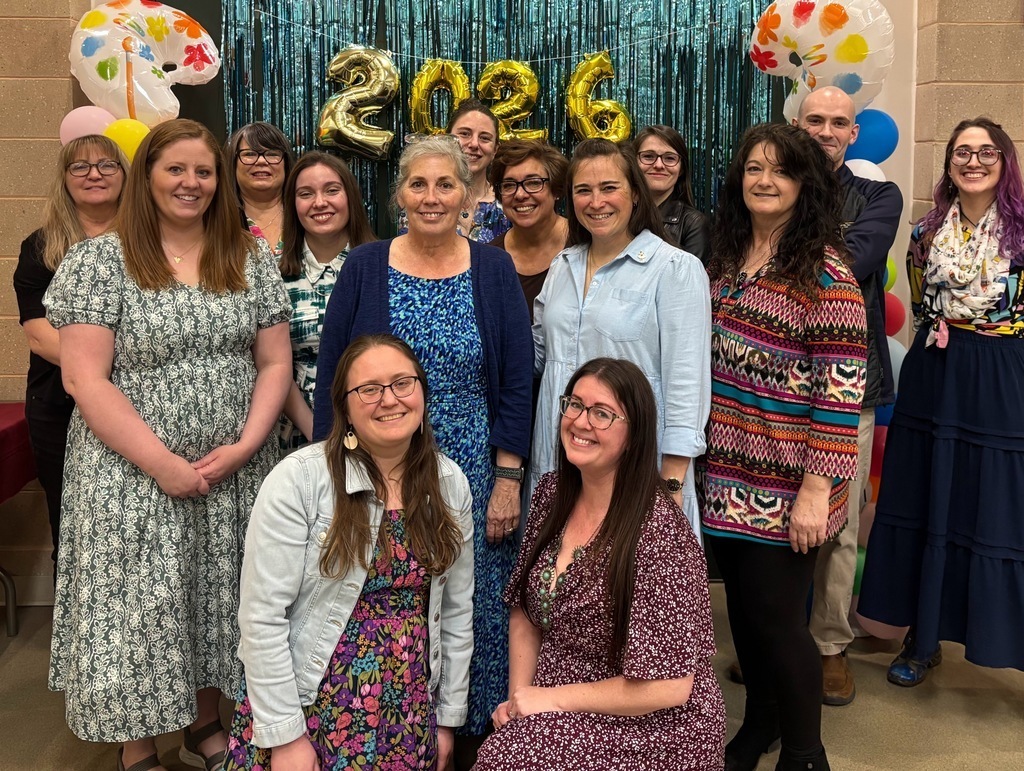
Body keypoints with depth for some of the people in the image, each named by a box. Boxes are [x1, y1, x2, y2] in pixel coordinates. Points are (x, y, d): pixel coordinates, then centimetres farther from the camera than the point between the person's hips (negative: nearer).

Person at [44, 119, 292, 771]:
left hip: (236, 475, 3)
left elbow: (276, 363, 4)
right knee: (139, 609, 4)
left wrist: (244, 445, -10)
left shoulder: (251, 259, 5)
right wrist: (162, 462, -15)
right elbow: (85, 379, -10)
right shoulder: (99, 261, -4)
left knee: (217, 601, 12)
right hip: (134, 478, -3)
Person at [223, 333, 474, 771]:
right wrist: (284, 735, -13)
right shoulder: (299, 480, -15)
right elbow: (262, 616, -14)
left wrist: (448, 717, 7)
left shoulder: (449, 484, -1)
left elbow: (457, 611, 6)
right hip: (312, 706, -3)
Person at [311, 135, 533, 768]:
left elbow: (516, 383, -1)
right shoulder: (365, 267, 1)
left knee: (471, 603, 7)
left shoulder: (494, 271, 0)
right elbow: (331, 379, 2)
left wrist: (508, 480, -6)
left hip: (472, 475, 0)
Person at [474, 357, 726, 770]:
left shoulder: (658, 531, -22)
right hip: (551, 701, 6)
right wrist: (518, 696, -3)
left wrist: (552, 699, -14)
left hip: (652, 727, -6)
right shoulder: (552, 493, -1)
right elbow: (525, 611, 10)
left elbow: (667, 687, -21)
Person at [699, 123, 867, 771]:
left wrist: (817, 488, -19)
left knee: (777, 616, 2)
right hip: (727, 476, 6)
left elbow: (842, 386, -16)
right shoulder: (725, 260, 8)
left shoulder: (824, 270, -12)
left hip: (785, 487, -6)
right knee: (742, 605, 16)